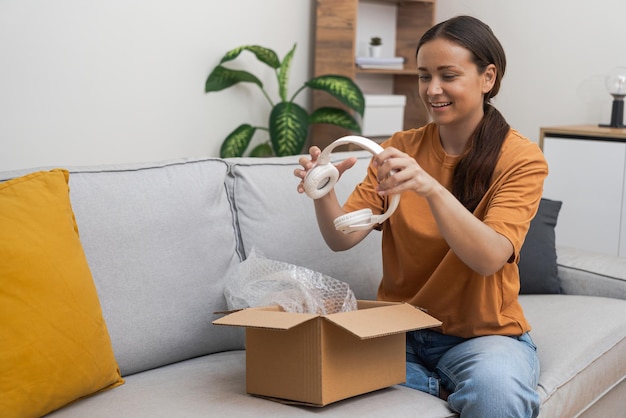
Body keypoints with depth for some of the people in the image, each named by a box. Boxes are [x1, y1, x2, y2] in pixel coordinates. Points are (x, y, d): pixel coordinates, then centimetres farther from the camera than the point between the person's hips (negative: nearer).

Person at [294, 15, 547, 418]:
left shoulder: (521, 158, -7)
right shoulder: (401, 148, 4)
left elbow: (489, 258, -22)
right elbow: (343, 238, -4)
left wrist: (430, 188, -37)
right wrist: (324, 192, -25)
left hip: (483, 333, -4)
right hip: (399, 329, 4)